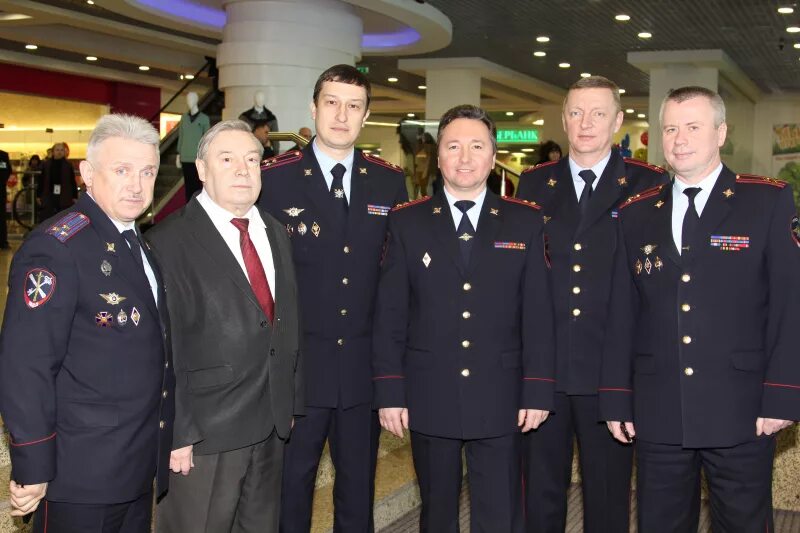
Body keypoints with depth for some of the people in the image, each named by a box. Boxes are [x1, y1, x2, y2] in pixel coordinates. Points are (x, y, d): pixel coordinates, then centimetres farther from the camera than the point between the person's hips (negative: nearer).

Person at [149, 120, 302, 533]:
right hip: (204, 432, -6)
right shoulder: (169, 242, -12)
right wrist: (177, 433, -15)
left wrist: (291, 404, 11)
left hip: (272, 425, 6)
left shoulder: (276, 233, 10)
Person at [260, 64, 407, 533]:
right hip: (296, 362, -2)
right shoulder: (275, 178, -5)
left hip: (365, 363, 3)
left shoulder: (390, 182, 4)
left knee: (359, 485, 16)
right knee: (290, 482, 12)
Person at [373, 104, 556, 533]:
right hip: (429, 398, 0)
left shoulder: (525, 222, 3)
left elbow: (538, 313, 2)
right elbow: (389, 314, 1)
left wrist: (538, 391, -3)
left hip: (499, 399, 0)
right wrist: (389, 391, -3)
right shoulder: (407, 222, 3)